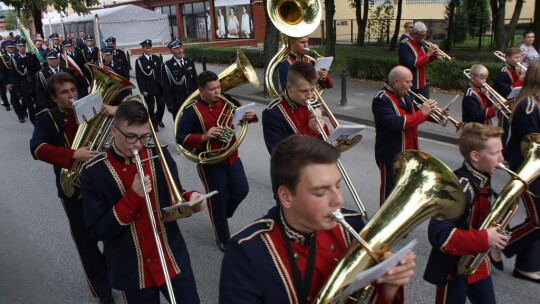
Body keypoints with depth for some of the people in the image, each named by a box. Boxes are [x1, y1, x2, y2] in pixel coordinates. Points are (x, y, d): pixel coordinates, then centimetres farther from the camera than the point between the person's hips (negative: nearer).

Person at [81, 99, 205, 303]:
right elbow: (97, 231, -13)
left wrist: (189, 199, -18)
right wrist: (132, 197, -24)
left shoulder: (159, 155, -5)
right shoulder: (94, 172, -13)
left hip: (173, 261, 2)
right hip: (131, 271, -2)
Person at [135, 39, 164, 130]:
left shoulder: (156, 58, 8)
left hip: (159, 87, 4)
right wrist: (143, 90, -13)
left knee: (161, 105, 7)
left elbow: (161, 72, 9)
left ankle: (158, 119, 33)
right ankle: (154, 124, 19)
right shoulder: (139, 61, -4)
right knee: (151, 107, 4)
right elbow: (139, 77, -7)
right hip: (148, 88, -3)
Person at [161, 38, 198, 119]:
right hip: (177, 103, -4)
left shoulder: (190, 62, 7)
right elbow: (166, 88, -8)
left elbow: (195, 81, 12)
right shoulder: (166, 66, -8)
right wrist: (170, 105, -12)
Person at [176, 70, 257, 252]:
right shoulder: (191, 110, -14)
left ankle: (220, 216, 40)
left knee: (241, 191, 10)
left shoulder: (226, 101, -1)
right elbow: (180, 138, -16)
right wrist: (204, 137, -31)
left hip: (232, 157, 5)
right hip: (210, 162, -5)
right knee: (218, 200, 6)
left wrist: (250, 116, -16)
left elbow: (241, 117, 9)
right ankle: (223, 238, 26)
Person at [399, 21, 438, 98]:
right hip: (410, 86, -8)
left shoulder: (420, 43, 9)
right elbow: (411, 64, -26)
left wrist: (433, 54, -1)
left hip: (422, 84, 8)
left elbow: (426, 60, 19)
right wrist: (428, 54, -20)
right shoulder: (404, 45, -15)